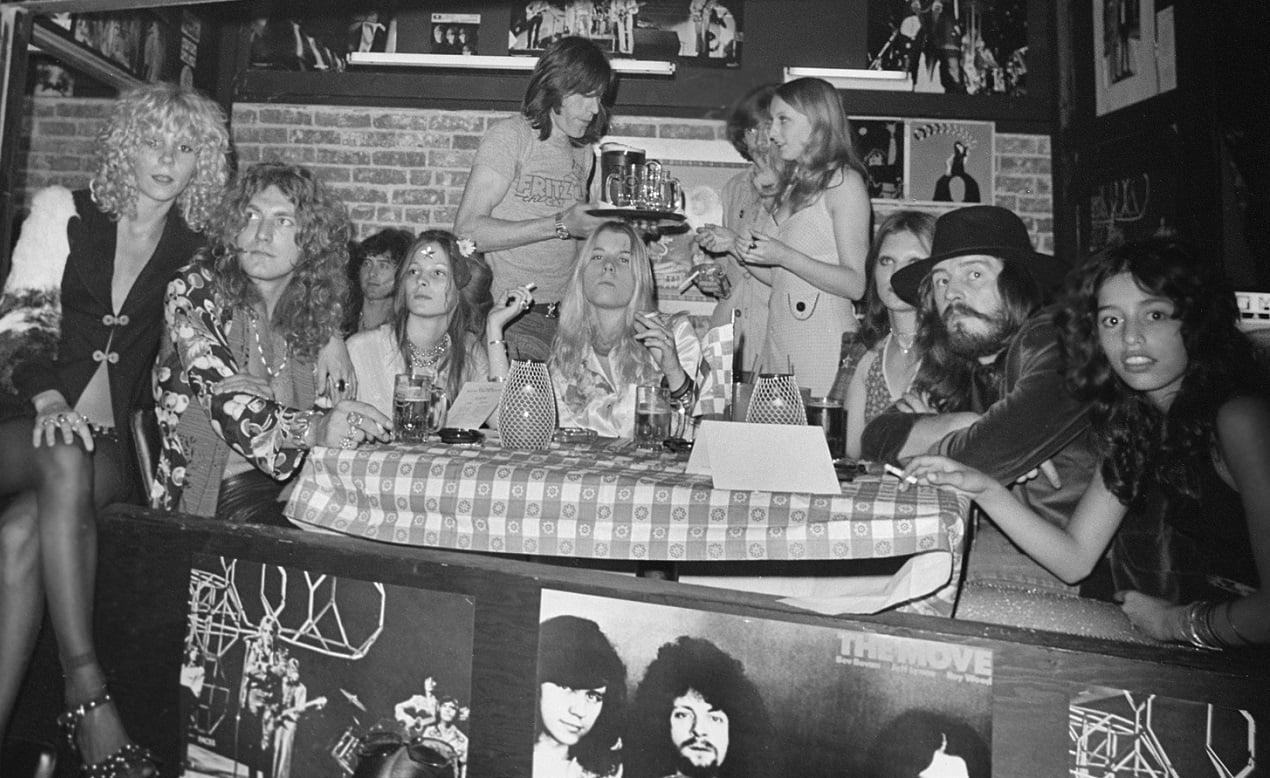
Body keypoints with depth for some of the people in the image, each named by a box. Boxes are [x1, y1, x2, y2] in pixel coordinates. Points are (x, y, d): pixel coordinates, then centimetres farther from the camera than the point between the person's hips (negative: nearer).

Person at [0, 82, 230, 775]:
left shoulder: (197, 255, 8)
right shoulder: (66, 212, 9)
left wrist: (96, 412, -7)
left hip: (113, 440, 0)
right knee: (64, 462, -33)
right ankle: (87, 696, -31)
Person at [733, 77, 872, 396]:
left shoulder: (843, 182, -5)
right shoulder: (791, 184, 16)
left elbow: (856, 284, -13)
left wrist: (784, 256, -18)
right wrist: (736, 246, 3)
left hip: (823, 342, -6)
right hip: (779, 339, 6)